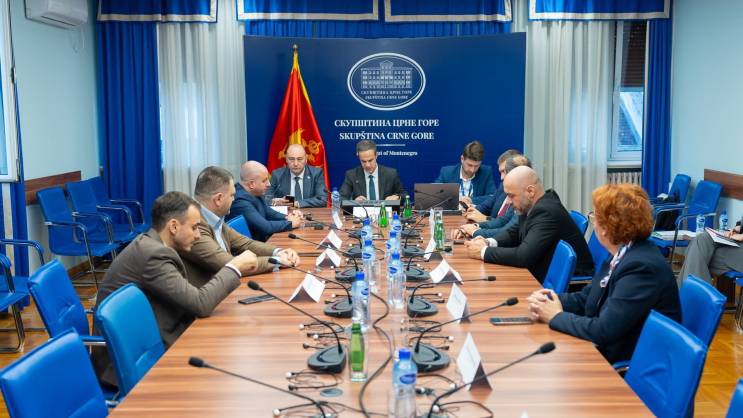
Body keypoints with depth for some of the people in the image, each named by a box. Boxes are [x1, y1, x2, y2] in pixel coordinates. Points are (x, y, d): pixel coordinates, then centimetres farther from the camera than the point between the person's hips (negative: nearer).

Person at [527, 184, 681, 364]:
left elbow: (603, 331, -26)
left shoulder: (641, 267, -24)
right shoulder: (624, 254, 4)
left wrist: (556, 317, -13)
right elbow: (586, 298, 13)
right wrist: (550, 300, -5)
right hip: (615, 351, 8)